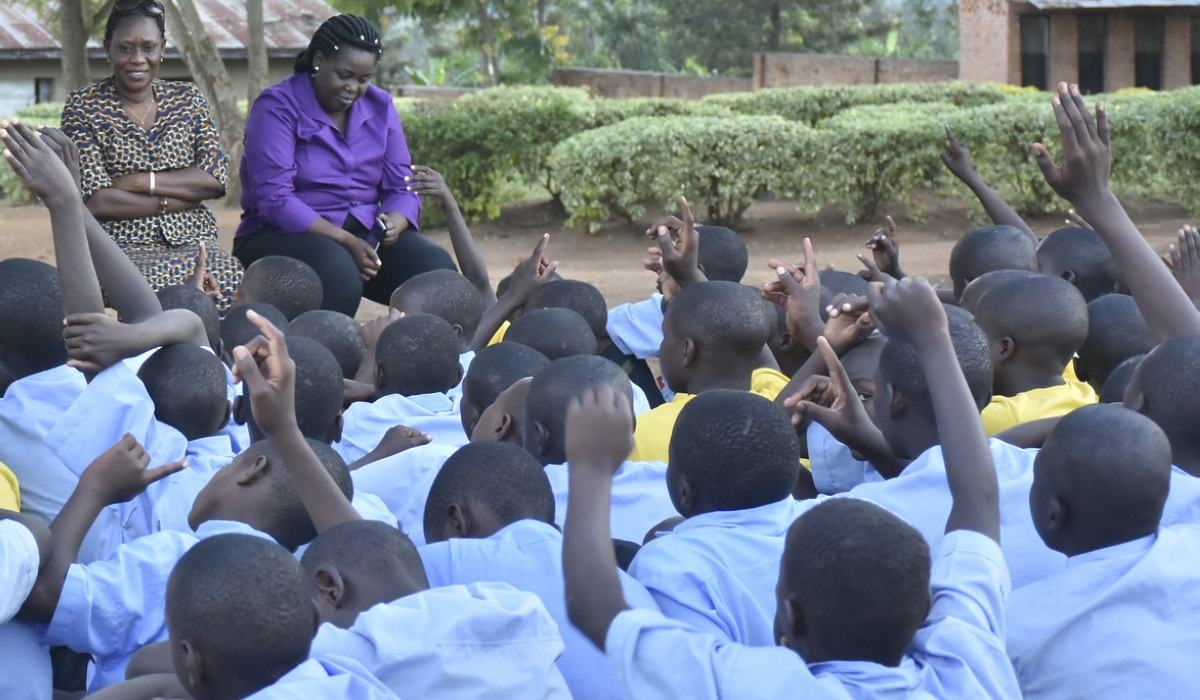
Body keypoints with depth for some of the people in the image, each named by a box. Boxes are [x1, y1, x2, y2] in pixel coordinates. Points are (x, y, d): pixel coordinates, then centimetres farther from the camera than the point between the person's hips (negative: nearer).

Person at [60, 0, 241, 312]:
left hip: (191, 242, 3)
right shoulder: (83, 107, 3)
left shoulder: (188, 98, 13)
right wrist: (180, 198, -7)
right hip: (120, 247, -3)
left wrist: (138, 182, -8)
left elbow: (217, 179, 2)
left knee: (231, 284, -31)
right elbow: (97, 200, -8)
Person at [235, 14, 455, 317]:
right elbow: (275, 199, -18)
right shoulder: (277, 106, -8)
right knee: (337, 269, -39)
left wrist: (394, 223, -17)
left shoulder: (379, 106, 9)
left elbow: (401, 188, 7)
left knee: (437, 269, -23)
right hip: (287, 235, -5)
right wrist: (345, 241, -26)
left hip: (365, 234, 5)